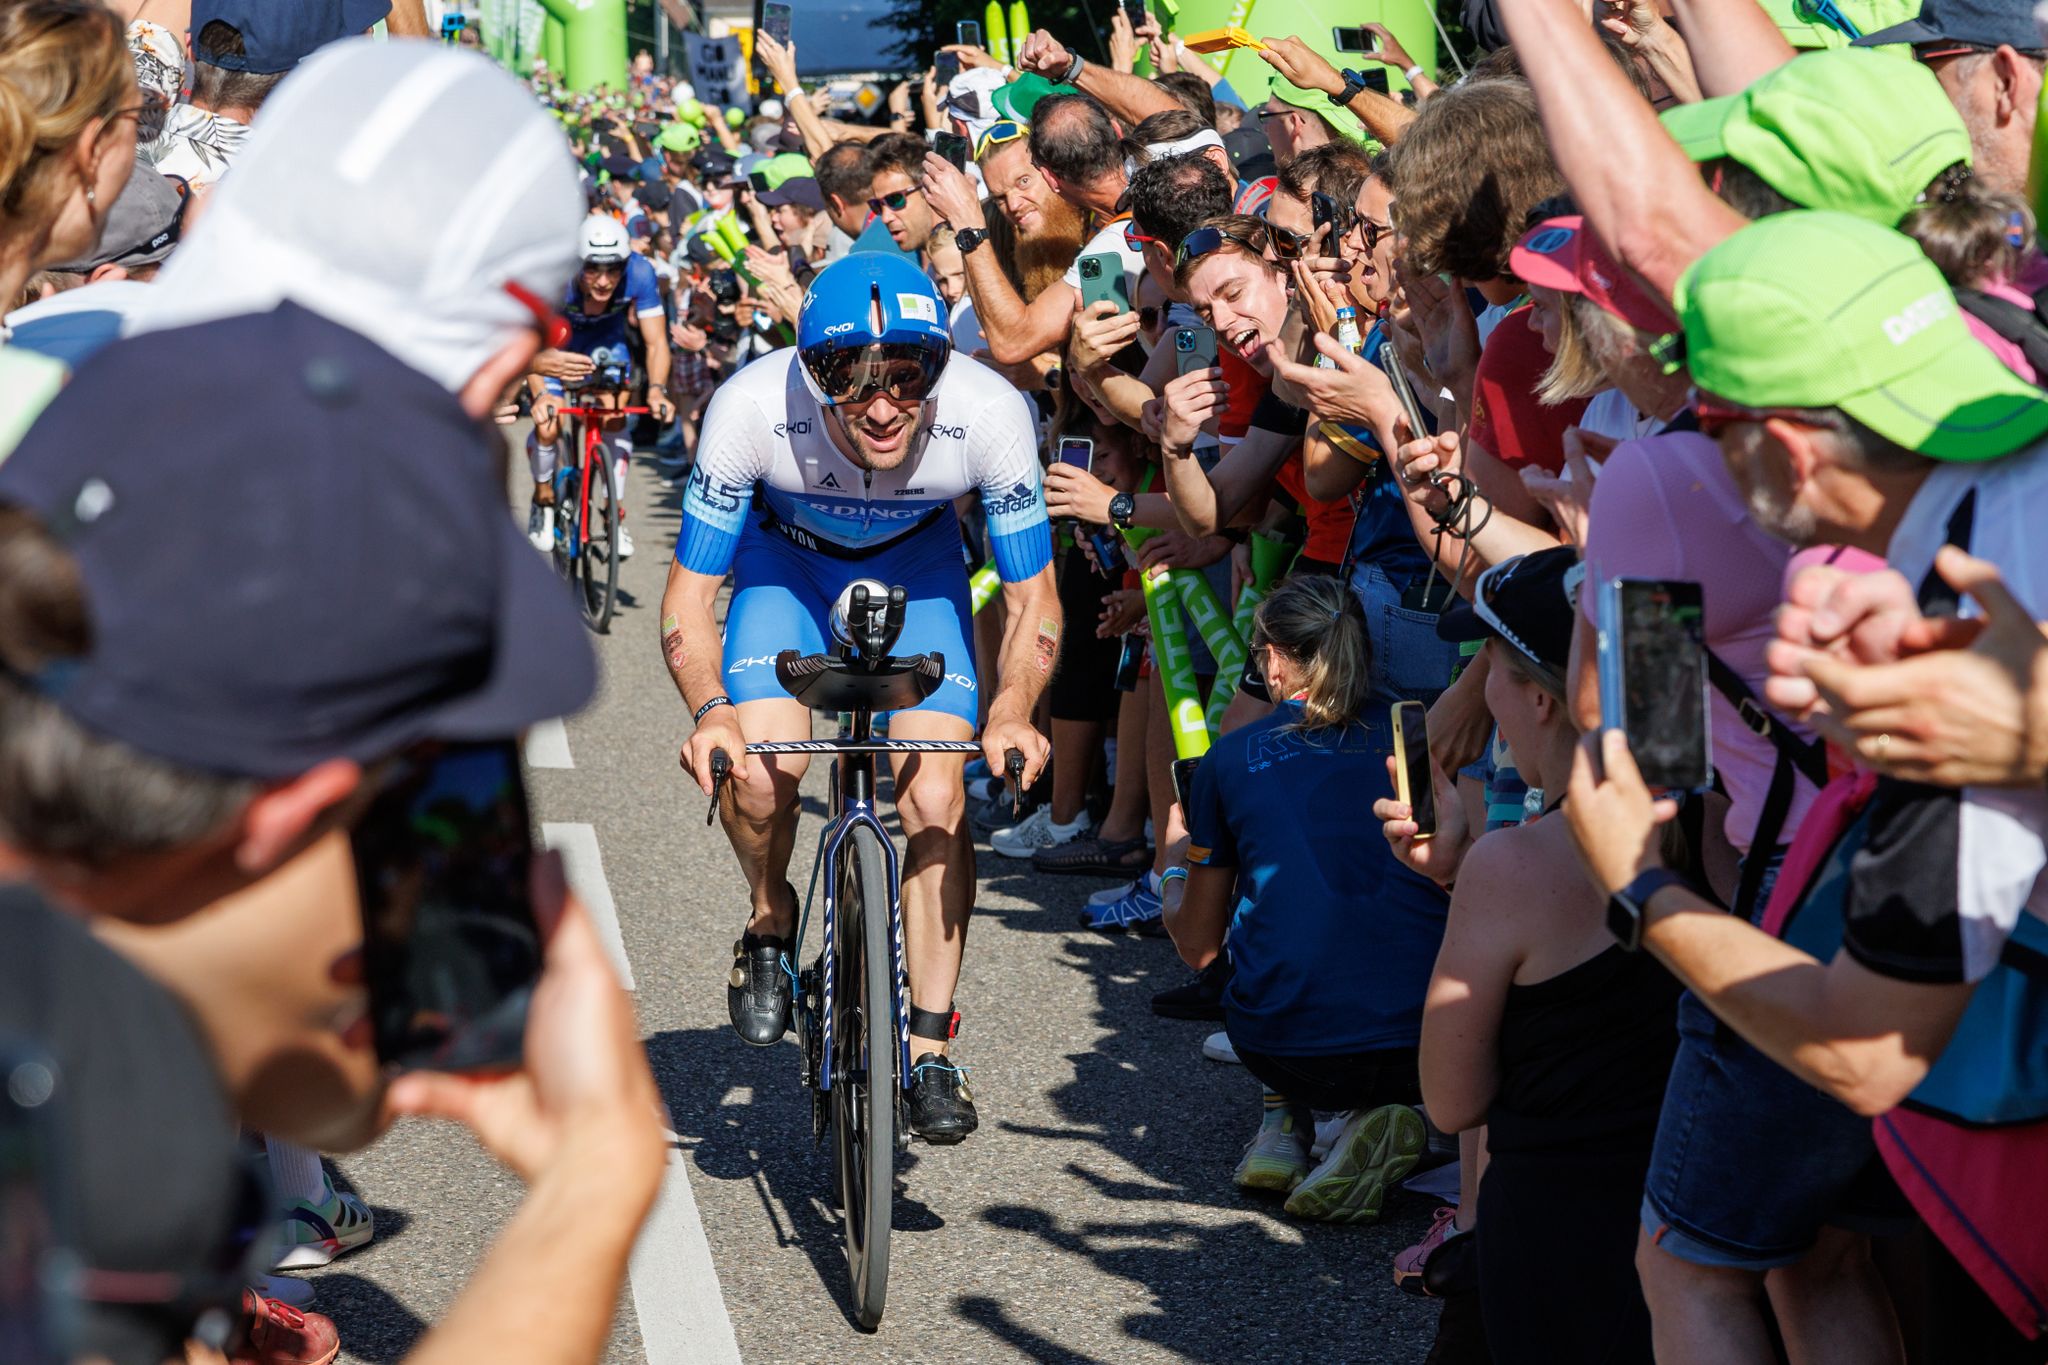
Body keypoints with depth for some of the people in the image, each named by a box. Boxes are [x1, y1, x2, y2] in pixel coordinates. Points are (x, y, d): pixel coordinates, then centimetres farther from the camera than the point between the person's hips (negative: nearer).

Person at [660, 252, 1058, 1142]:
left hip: (916, 566, 1)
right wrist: (709, 710, -44)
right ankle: (770, 918, 8)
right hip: (786, 555, 0)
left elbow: (1032, 596, -20)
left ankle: (930, 1051, 1)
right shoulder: (753, 407, -35)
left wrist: (1013, 712, -39)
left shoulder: (989, 412, -33)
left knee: (936, 797, -14)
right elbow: (688, 596, -25)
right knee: (759, 767, -25)